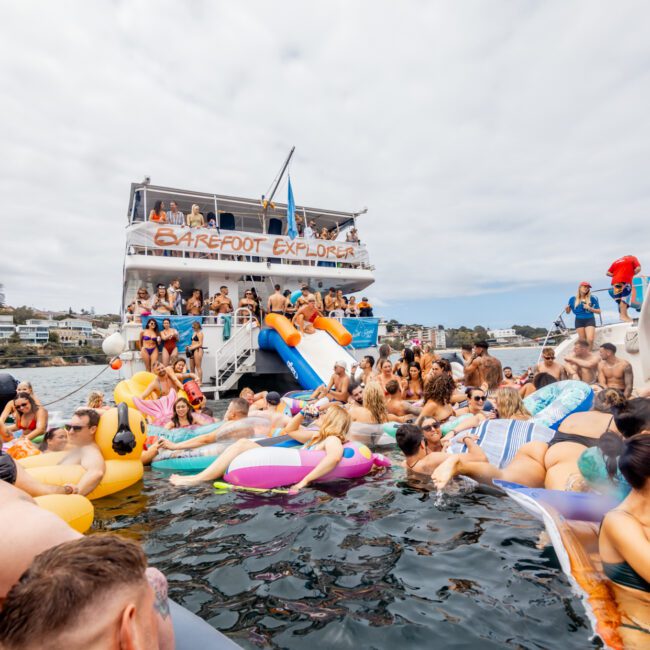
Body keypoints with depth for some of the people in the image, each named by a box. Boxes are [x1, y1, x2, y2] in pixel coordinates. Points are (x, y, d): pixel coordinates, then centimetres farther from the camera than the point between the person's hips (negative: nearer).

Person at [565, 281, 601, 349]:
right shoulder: (573, 299, 3)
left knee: (590, 339, -15)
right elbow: (568, 312, 10)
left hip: (590, 320, -1)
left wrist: (590, 308, -12)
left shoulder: (592, 298, 0)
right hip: (579, 321, 1)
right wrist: (566, 309, -12)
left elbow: (598, 311, 4)